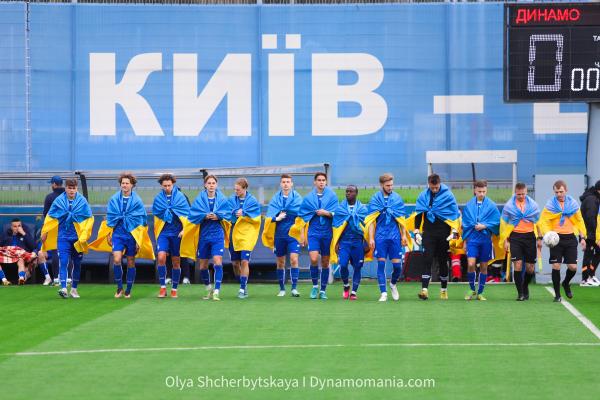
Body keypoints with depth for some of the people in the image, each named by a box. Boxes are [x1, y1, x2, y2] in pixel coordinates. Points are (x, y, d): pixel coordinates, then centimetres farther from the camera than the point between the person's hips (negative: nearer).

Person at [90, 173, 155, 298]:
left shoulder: (137, 201, -3)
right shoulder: (114, 200, 3)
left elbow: (142, 222, -1)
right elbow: (109, 218, 11)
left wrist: (139, 240, -3)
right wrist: (108, 235, 9)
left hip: (132, 234, -1)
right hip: (118, 233, 1)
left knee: (131, 262, 6)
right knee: (116, 260, -14)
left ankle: (128, 291, 19)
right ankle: (119, 288, 2)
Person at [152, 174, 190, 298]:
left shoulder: (180, 197, -1)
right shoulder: (158, 198, 5)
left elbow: (186, 214, -1)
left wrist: (184, 229, -10)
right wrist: (156, 233, 13)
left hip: (177, 232, -1)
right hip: (163, 232, 1)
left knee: (176, 262, 5)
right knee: (161, 257, -16)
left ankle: (174, 289, 16)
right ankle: (163, 288, -9)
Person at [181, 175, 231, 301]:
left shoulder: (222, 199, 1)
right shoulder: (200, 199, 2)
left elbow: (228, 213, 0)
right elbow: (192, 214, -2)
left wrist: (217, 216, -16)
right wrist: (205, 216, -16)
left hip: (218, 235, -2)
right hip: (203, 234, 2)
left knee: (217, 262, -16)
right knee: (202, 266, 9)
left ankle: (217, 291, -13)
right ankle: (208, 289, 30)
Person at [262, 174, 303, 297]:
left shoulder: (297, 198, 0)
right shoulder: (275, 199, 4)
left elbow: (301, 216, -3)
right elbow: (269, 216, -3)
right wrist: (276, 218, -23)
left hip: (293, 233, -2)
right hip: (279, 234, 2)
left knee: (294, 259, -13)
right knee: (280, 262, 8)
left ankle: (294, 288, -9)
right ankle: (282, 289, 18)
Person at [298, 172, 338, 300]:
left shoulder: (332, 196, 3)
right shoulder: (308, 198, 5)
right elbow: (303, 217, 9)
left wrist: (326, 213, -18)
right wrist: (303, 235, 7)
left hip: (327, 232, 0)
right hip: (313, 232, 0)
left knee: (325, 262, 5)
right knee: (314, 259, -16)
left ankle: (323, 290, 14)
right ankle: (315, 286, 3)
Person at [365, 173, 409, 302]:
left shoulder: (397, 198, 6)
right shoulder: (375, 199, 2)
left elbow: (402, 219, 11)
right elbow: (371, 220, 3)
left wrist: (404, 235, 6)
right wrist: (371, 238, -3)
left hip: (395, 236, 1)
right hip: (380, 237, -1)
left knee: (397, 265, 0)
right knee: (381, 263, -5)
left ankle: (393, 284, 29)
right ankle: (384, 293, 0)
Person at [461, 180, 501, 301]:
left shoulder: (492, 206, -1)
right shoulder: (468, 206, 4)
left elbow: (497, 222, -1)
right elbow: (465, 224, 10)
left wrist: (485, 226, -14)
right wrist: (464, 240, 10)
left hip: (486, 240, 0)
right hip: (472, 239, 0)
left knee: (483, 267, 6)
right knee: (471, 264, -14)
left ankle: (480, 292, 17)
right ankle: (472, 290, 4)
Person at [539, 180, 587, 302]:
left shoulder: (573, 204, 5)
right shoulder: (550, 205, -3)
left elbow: (579, 221, 12)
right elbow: (543, 221, -6)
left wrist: (582, 237, 6)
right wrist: (547, 234, -23)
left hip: (570, 238, 2)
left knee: (573, 267, -2)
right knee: (556, 266, -5)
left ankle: (566, 283, 31)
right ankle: (557, 294, 7)